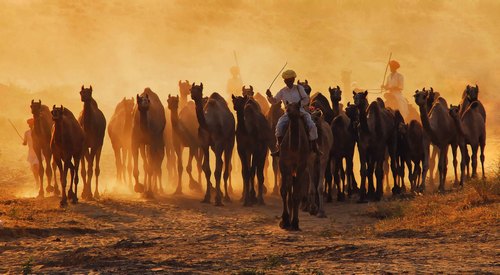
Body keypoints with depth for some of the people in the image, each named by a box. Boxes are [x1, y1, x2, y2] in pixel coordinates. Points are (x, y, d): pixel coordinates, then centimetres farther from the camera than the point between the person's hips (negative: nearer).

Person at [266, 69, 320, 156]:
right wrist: (269, 96, -10)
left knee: (312, 125, -19)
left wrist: (298, 104, -16)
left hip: (301, 112, -1)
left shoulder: (299, 88, 5)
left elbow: (306, 100, 1)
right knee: (279, 125, -24)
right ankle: (280, 148, -20)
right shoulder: (283, 91, 9)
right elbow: (274, 101, 11)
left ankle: (314, 147, -6)